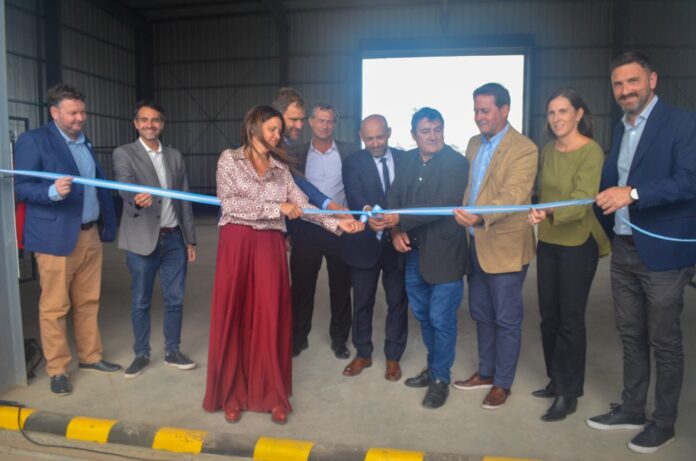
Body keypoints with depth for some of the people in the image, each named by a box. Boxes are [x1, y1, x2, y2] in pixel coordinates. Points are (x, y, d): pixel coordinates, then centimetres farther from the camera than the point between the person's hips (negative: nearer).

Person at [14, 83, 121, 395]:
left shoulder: (86, 143, 16)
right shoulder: (33, 140, -5)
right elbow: (21, 188, -9)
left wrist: (108, 225, 12)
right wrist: (52, 191, -29)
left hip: (90, 235, 6)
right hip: (56, 238, -6)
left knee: (88, 302, 14)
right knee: (54, 306, 2)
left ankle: (90, 356, 27)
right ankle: (57, 370, 14)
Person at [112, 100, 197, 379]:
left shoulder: (175, 156, 12)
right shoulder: (124, 154, -1)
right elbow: (125, 186, -20)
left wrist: (190, 239, 10)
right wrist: (137, 197, -45)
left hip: (174, 239, 3)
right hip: (142, 240, -3)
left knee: (175, 299, 8)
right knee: (141, 302, 7)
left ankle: (172, 352, 23)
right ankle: (141, 354, 23)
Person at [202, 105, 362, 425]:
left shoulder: (280, 167, 13)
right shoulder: (229, 159, 2)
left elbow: (302, 204, 4)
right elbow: (229, 203, -11)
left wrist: (337, 223, -9)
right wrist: (277, 207, -13)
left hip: (270, 246, 3)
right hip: (237, 243, -2)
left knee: (270, 320, 3)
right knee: (234, 319, 4)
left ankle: (272, 395, 15)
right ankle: (232, 395, 18)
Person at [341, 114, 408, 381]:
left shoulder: (405, 159, 2)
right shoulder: (353, 163, -4)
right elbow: (355, 197, -20)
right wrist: (367, 212, -42)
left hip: (398, 241, 1)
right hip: (365, 243, -1)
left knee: (398, 302, 12)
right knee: (362, 302, 12)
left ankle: (393, 357, 30)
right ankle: (363, 354, 32)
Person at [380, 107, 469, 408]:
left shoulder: (456, 162, -12)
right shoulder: (408, 160, 7)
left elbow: (445, 204, -22)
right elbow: (394, 197, 5)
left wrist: (400, 220, -23)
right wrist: (395, 232, -11)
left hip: (444, 251, -6)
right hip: (413, 250, 6)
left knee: (441, 319, 2)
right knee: (422, 314, 18)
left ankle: (440, 378, 22)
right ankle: (433, 366, 38)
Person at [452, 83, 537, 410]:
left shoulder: (523, 149, -14)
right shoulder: (474, 144, 10)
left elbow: (513, 196, -27)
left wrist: (481, 218, -43)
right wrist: (464, 225, 5)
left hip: (505, 247, -7)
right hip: (475, 244, 7)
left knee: (506, 319, 7)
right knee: (481, 314, 18)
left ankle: (502, 383, 24)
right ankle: (485, 373, 36)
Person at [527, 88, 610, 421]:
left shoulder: (591, 152, -15)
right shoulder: (548, 150, 6)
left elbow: (582, 202, -26)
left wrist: (548, 213, -43)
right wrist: (540, 217, 8)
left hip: (578, 244, -6)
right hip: (548, 242, 7)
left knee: (570, 319, 1)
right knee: (549, 316, 13)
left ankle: (568, 394, 16)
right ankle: (556, 380, 30)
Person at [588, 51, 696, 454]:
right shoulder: (621, 130, 13)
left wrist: (633, 193, -30)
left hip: (663, 251, -7)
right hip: (623, 250, 7)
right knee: (631, 335, 17)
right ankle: (631, 409, 32)